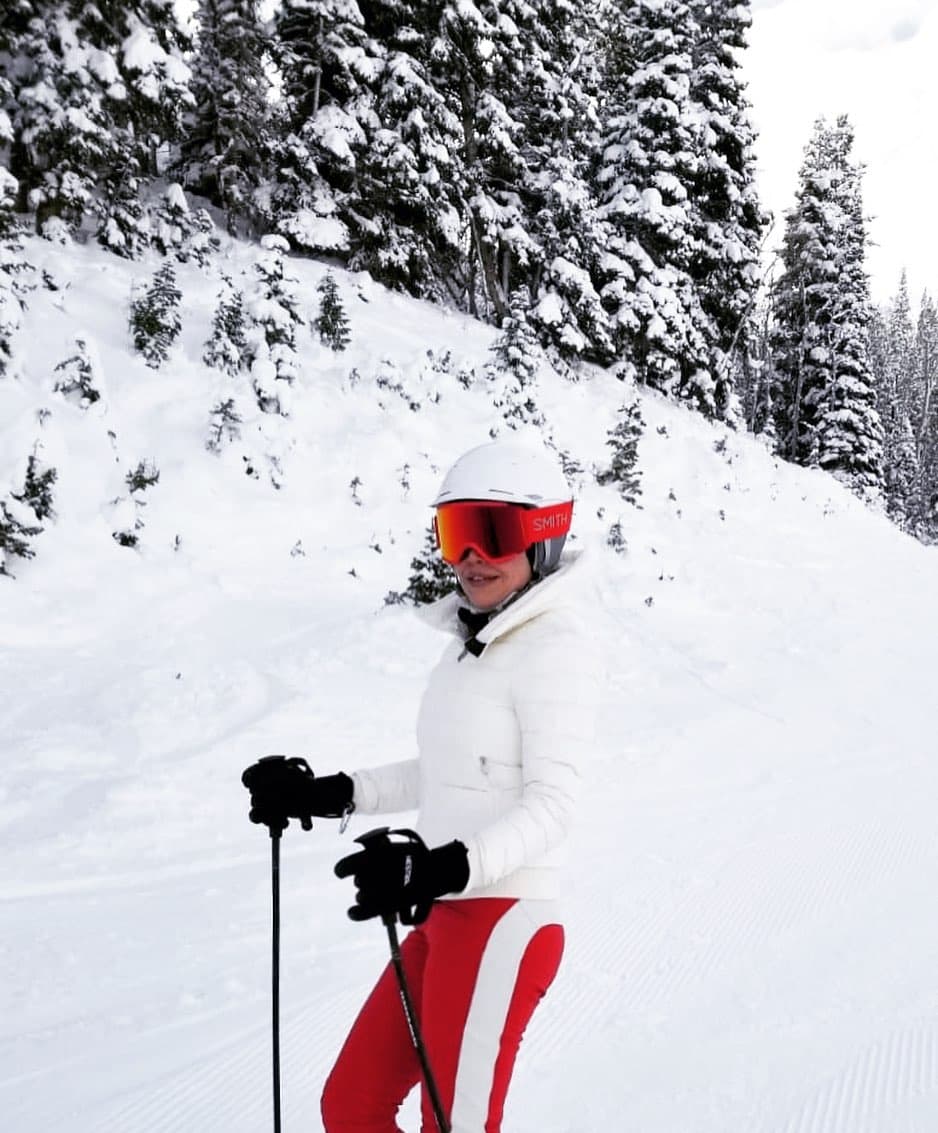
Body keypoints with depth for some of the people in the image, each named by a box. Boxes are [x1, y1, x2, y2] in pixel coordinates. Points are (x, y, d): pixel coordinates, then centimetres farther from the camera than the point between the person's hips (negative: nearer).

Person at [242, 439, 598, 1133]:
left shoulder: (552, 646, -13)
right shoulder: (474, 643, 13)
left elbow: (552, 804, -18)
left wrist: (445, 867, -32)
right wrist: (330, 795, 18)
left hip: (502, 921, -9)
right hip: (446, 918, 9)